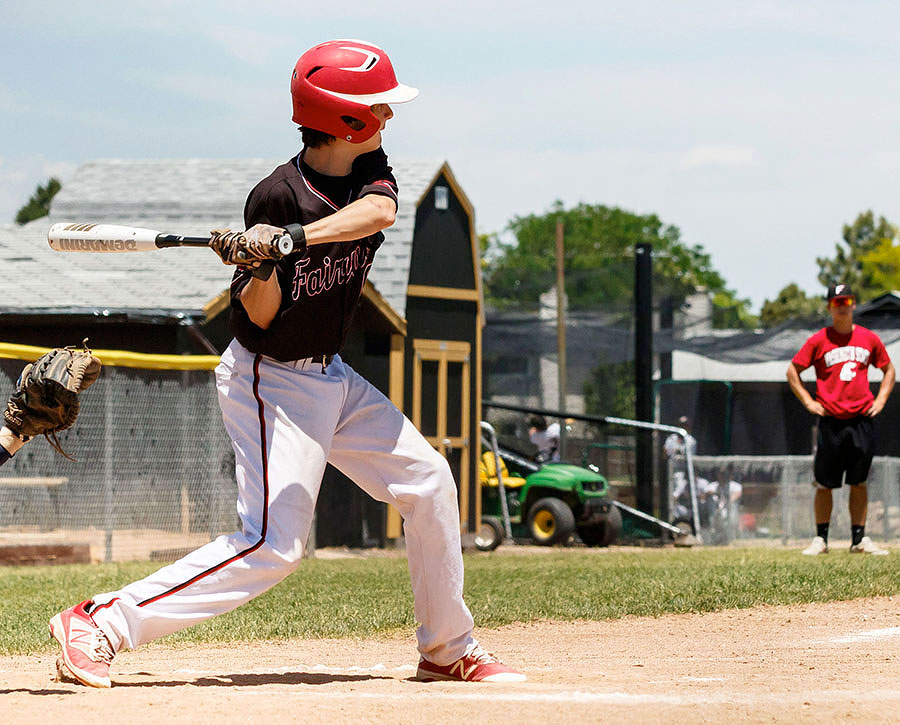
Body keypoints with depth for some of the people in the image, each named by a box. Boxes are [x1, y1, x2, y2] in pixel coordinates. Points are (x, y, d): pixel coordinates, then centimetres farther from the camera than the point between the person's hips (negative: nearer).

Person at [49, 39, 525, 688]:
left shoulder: (369, 171, -2)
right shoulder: (275, 197, -20)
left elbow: (379, 211, -27)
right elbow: (259, 318, -17)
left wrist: (291, 238, -41)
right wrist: (259, 268, -38)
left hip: (331, 376, 8)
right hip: (271, 381, -8)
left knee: (429, 483, 7)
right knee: (272, 546, -17)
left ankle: (448, 649, 20)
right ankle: (99, 624, -17)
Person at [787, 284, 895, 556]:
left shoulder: (869, 339, 8)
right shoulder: (819, 340, 1)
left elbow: (888, 369, 21)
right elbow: (792, 371, 7)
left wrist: (880, 400, 8)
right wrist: (809, 402, 0)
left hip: (862, 420, 2)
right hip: (831, 422, -2)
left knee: (859, 482, 6)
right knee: (824, 484, 1)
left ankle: (859, 539, 11)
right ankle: (821, 539, 9)